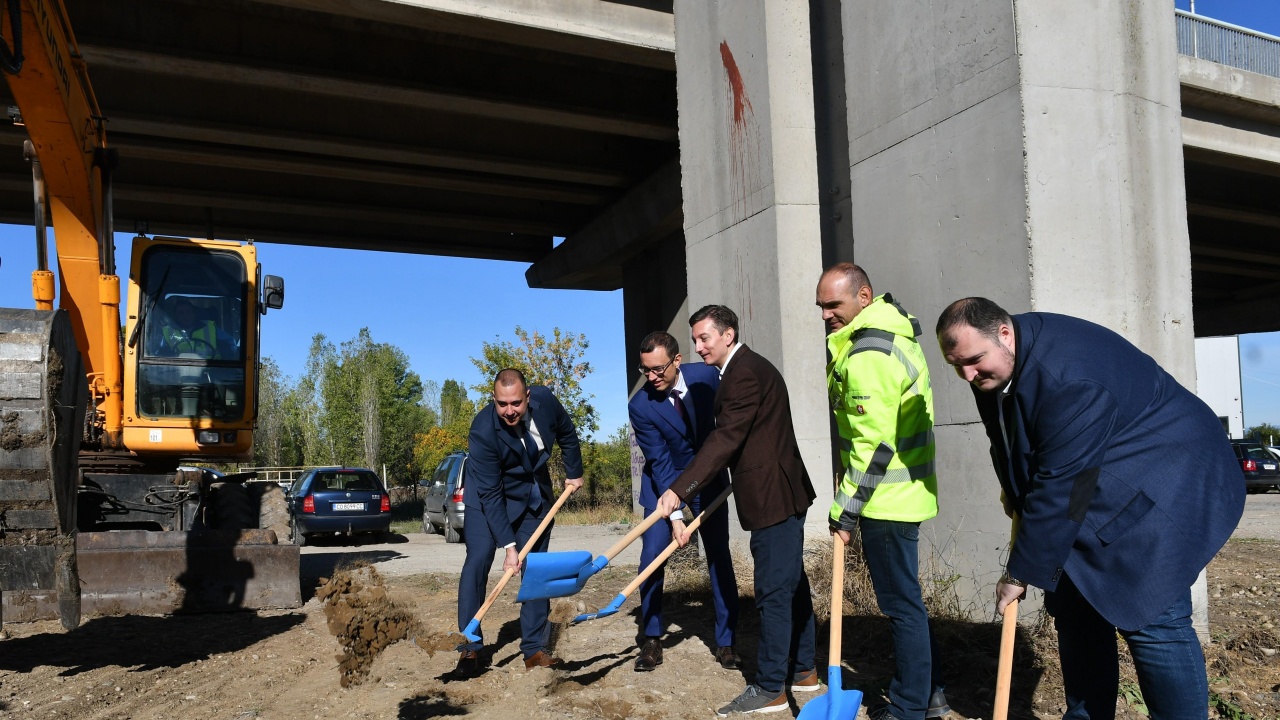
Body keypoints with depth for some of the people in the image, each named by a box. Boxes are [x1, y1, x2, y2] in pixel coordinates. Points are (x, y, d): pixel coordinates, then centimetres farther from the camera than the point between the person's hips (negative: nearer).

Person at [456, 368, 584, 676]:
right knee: (478, 560, -18)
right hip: (490, 496, -4)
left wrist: (574, 472, 11)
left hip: (535, 494, 4)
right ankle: (470, 645, -7)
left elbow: (566, 434, 2)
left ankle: (533, 650, 8)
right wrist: (509, 545, -28)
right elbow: (490, 495, -27)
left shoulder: (545, 401, -22)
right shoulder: (483, 430, -31)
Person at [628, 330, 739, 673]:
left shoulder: (707, 376, -17)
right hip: (663, 480, -1)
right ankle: (651, 641, 7)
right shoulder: (640, 406, -23)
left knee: (719, 556, 0)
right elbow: (660, 462, -22)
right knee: (651, 556, -10)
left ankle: (725, 642, 11)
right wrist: (674, 515, -27)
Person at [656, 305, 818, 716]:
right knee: (791, 585, 17)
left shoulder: (744, 373, -17)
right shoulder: (748, 368, 16)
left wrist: (680, 490, -28)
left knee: (774, 591, -4)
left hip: (773, 498, -11)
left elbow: (725, 439, -25)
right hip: (782, 495, 11)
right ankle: (802, 671, 28)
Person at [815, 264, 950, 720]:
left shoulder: (867, 357, -22)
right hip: (905, 491, 11)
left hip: (886, 499, -11)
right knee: (903, 597, 19)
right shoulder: (893, 329, 11)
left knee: (901, 602, 1)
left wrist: (845, 512, -18)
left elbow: (873, 447, -24)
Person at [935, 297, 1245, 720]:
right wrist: (1012, 489, 7)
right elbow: (1009, 439, 17)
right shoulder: (992, 365, -4)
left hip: (1159, 485, -9)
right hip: (1096, 486, 9)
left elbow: (1061, 487, -30)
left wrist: (1021, 573, -23)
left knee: (1149, 617, -13)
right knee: (1073, 603, 7)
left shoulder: (1067, 378, -33)